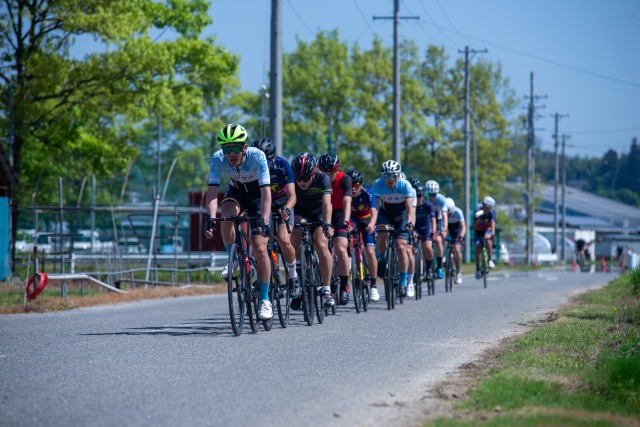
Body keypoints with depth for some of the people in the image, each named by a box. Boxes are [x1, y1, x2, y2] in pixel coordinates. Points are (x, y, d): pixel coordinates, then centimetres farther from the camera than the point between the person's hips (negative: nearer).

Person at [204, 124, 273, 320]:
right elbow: (212, 190, -31)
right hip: (236, 191, 2)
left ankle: (265, 300, 0)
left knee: (259, 249, -13)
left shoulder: (257, 156, -34)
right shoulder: (218, 159, -27)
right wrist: (211, 218, -47)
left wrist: (264, 221, -50)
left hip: (257, 195, -2)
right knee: (226, 215, -34)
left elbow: (266, 192, -38)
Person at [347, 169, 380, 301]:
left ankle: (374, 285, 4)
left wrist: (371, 224, -60)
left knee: (370, 252, -12)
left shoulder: (367, 192, -28)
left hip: (366, 219, -1)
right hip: (351, 218, 1)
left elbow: (374, 211, -39)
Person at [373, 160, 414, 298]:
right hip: (385, 212, 1)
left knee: (401, 247, -14)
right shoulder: (378, 185, -23)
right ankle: (382, 262, -4)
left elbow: (409, 207, -33)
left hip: (401, 214, -1)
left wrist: (409, 222, -51)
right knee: (382, 234, -30)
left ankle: (402, 282, -5)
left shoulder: (405, 185, -26)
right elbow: (375, 206, -28)